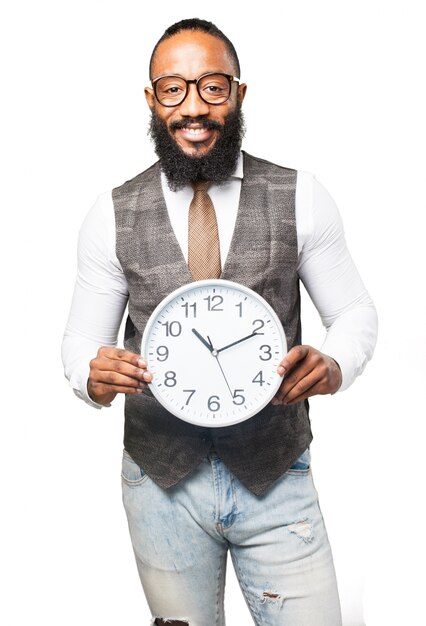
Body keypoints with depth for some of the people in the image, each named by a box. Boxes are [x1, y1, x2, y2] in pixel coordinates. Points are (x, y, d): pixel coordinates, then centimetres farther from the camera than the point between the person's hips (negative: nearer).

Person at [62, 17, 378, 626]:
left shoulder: (300, 197, -3)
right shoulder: (113, 215, -2)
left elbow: (355, 311, 3)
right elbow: (82, 337, 3)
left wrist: (333, 364, -20)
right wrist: (93, 376, -20)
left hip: (276, 481, 0)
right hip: (162, 483, 1)